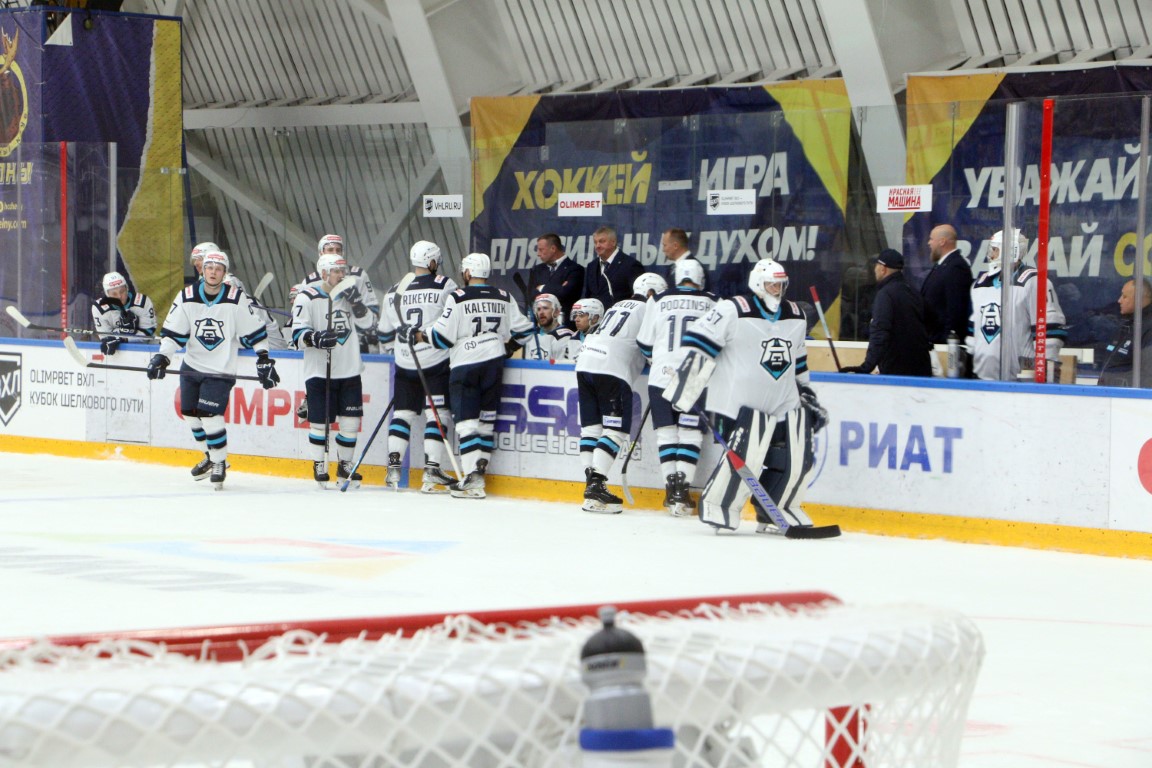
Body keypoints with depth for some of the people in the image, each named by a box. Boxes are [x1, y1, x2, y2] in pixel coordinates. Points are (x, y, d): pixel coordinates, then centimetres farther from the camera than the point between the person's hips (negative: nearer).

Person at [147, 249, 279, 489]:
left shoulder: (236, 299, -10)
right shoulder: (186, 297, -4)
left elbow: (254, 331, -3)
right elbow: (172, 332, 0)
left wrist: (264, 361, -5)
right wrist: (161, 358, -10)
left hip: (221, 370, -4)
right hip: (192, 366, 4)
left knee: (209, 415, -16)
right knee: (190, 414, 9)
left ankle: (220, 463, 1)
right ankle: (211, 456, 29)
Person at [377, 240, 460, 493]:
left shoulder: (394, 292, 7)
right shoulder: (444, 285, -7)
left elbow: (385, 334, 16)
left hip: (405, 365, 4)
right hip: (436, 362, -4)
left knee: (403, 413, 13)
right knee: (436, 415, -2)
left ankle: (393, 468, 5)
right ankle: (431, 473, -8)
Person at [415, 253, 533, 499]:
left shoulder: (458, 298, -10)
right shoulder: (503, 298, 7)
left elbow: (443, 336, -10)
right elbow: (522, 329, 12)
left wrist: (416, 335, 3)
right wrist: (506, 347, 28)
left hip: (464, 365, -5)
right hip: (493, 363, 5)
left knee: (466, 420, -6)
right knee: (486, 418, 14)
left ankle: (473, 480, -14)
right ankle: (480, 468, 16)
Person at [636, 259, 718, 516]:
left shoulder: (658, 301, 7)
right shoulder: (711, 303, 4)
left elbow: (645, 344, 10)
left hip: (662, 376, 1)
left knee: (666, 432, 8)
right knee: (690, 433, 3)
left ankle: (671, 488, 3)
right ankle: (682, 489, -8)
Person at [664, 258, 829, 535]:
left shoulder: (796, 317, 13)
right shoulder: (734, 311, -10)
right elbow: (699, 341, -11)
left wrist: (808, 396, 26)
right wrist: (683, 388, -14)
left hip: (783, 404, 7)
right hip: (739, 403, -7)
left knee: (798, 457, -2)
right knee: (746, 454, -21)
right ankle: (716, 506, -4)